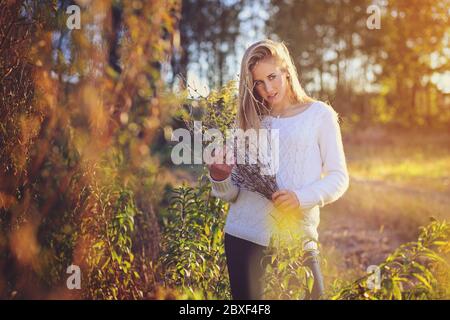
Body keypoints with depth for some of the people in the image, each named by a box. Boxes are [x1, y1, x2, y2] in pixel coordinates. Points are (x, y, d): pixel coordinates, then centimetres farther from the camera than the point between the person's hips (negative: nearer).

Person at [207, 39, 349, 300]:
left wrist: (301, 197, -17)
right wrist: (219, 178, -11)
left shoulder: (319, 114, 5)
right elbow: (233, 193, 11)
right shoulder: (250, 121, 12)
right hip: (243, 235, 3)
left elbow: (338, 177, 0)